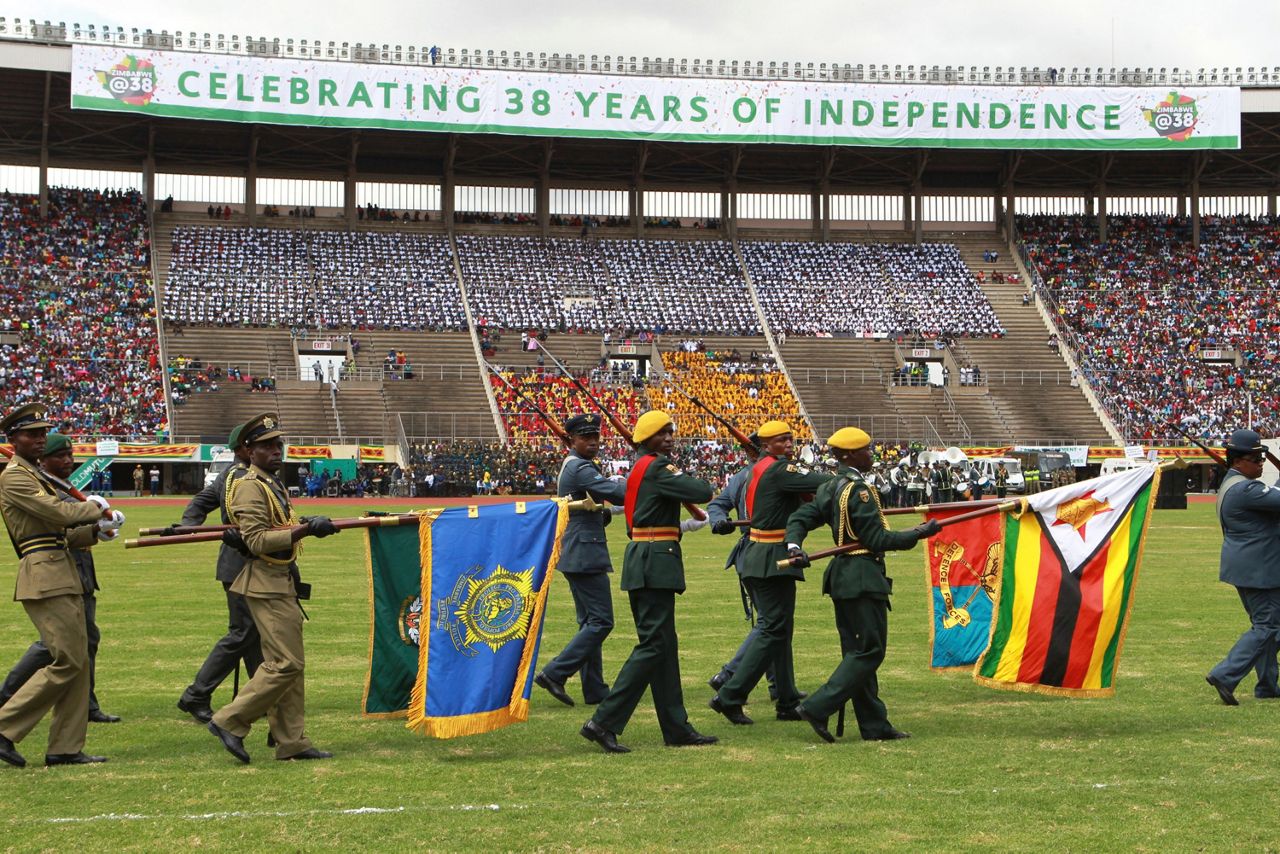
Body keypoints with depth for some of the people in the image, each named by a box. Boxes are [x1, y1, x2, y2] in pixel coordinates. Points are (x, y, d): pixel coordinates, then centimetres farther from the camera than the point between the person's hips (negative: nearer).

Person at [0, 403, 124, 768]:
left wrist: (97, 528, 8)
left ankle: (65, 748, 10)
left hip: (63, 576, 10)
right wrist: (96, 507, 0)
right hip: (44, 577, -10)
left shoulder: (35, 476, 23)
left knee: (78, 662, 7)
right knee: (68, 661, -11)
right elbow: (59, 512, -17)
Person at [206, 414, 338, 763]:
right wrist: (304, 529, -26)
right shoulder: (250, 487, -13)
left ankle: (292, 742, 12)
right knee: (285, 663, -13)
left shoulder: (275, 485, 18)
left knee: (291, 664, 9)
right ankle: (229, 721, -6)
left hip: (284, 584, 10)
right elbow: (258, 541, -22)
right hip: (267, 585, -10)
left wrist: (310, 524, 13)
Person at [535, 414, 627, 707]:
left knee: (590, 622, 12)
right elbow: (617, 493, -26)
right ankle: (554, 674, -11)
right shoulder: (582, 468, -14)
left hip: (575, 555, 11)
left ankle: (595, 690, 15)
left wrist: (604, 513, 10)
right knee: (601, 621, -9)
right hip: (585, 554, -11)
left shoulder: (570, 466, 18)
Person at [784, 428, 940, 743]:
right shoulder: (859, 490, -16)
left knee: (857, 652, 10)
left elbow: (799, 518, 8)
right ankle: (817, 708, -12)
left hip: (842, 576, 10)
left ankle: (875, 725, 15)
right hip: (863, 578, -10)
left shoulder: (830, 488, 12)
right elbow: (876, 539, -17)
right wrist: (919, 534, -11)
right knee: (869, 651, -5)